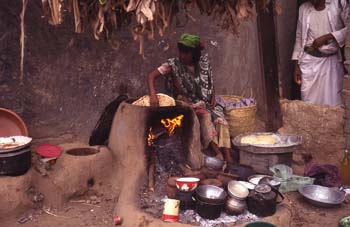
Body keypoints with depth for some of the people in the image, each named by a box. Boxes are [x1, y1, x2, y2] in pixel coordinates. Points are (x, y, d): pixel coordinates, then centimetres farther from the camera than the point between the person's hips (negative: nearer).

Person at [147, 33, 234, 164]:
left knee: (220, 120, -23)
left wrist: (213, 97, -3)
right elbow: (151, 76, -20)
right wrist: (153, 95, -37)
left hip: (205, 103, 4)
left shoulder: (203, 63, -1)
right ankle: (217, 153, -33)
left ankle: (228, 158, -27)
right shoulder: (174, 65, -12)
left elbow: (210, 83, 14)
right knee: (204, 115, -33)